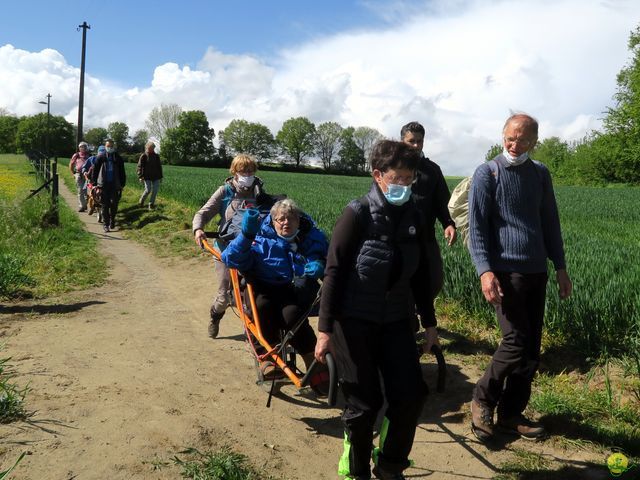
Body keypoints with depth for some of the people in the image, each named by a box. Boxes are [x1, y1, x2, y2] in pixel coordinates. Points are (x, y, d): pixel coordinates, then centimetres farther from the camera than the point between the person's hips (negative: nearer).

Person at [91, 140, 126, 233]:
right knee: (105, 205, 1)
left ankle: (112, 220, 19)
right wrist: (94, 183, -1)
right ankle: (105, 224, 6)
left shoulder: (118, 159, 6)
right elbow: (95, 170, 4)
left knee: (114, 204, -2)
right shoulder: (100, 158, 2)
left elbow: (122, 172, 11)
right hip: (104, 185, -1)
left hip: (115, 185, 1)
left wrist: (122, 184, 6)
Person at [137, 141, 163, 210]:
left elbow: (159, 167, 18)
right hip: (147, 177, -4)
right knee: (148, 190, -9)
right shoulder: (143, 156, -3)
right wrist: (140, 177, -12)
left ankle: (151, 204, 10)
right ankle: (141, 201, 16)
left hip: (155, 177, 4)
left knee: (155, 191, -1)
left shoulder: (156, 156, 10)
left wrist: (160, 176, 15)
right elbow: (140, 167, -4)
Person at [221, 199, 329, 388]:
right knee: (263, 305, -34)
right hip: (266, 289, 0)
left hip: (298, 289, 0)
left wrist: (317, 264, -7)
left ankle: (314, 367, -16)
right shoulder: (261, 238, 5)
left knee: (292, 313, -32)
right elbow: (232, 259, -5)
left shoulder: (311, 237, 12)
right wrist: (246, 234, -21)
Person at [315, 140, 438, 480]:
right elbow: (334, 271, -13)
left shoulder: (413, 217, 4)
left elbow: (420, 273, 12)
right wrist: (325, 328, -15)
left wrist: (429, 322, 14)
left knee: (411, 394, 0)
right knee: (364, 403, 2)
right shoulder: (358, 214, -12)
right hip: (354, 320, -5)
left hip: (396, 320, 5)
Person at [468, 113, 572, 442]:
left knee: (532, 350, 7)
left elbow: (550, 222, 17)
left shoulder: (540, 174, 12)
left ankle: (511, 414, 21)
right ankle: (483, 400, 13)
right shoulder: (487, 174, -3)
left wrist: (560, 267, 13)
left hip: (536, 271, 6)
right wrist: (485, 271, -20)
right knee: (516, 343, -10)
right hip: (505, 271, -6)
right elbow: (477, 228, -9)